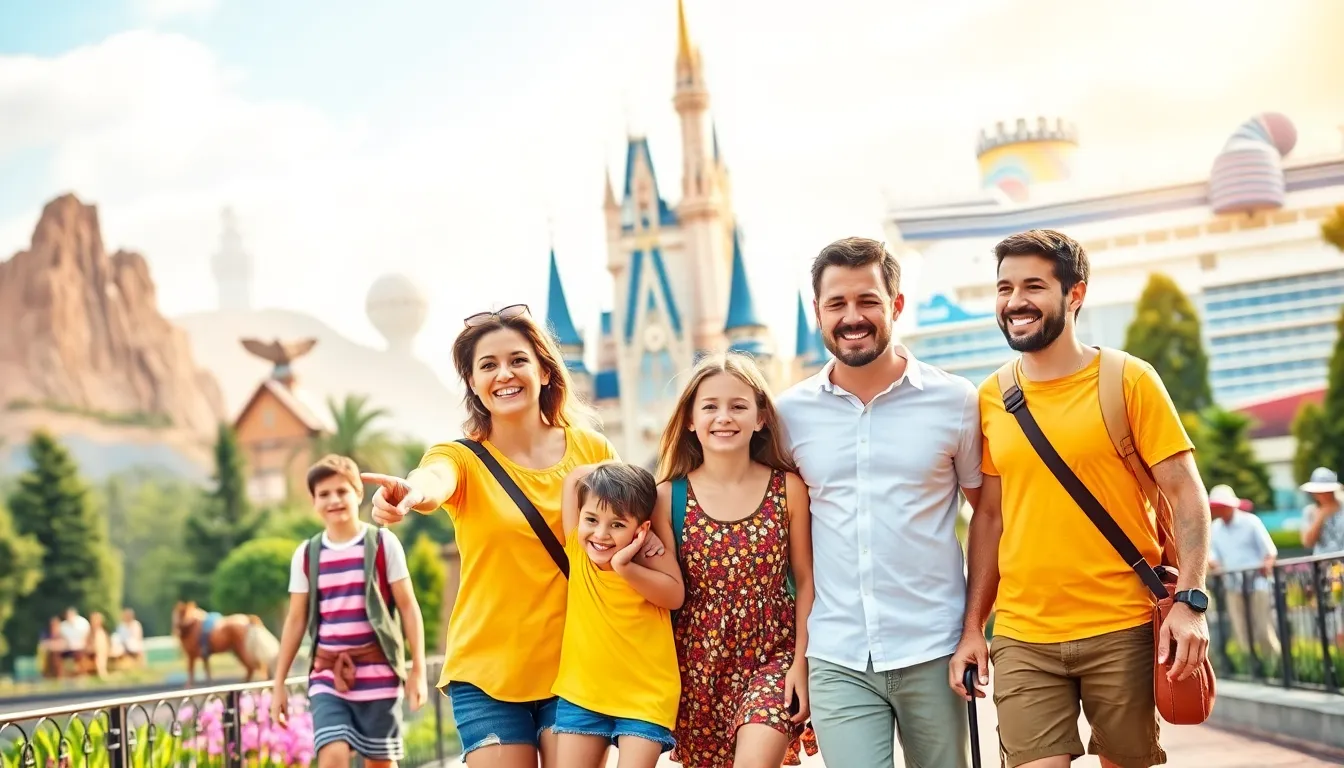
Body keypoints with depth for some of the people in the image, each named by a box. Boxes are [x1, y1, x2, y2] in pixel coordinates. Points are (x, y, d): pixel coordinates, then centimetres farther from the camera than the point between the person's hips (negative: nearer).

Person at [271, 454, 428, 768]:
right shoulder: (306, 554, 6)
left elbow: (408, 607, 0)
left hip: (378, 672, -1)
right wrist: (279, 683, 8)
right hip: (328, 674, 1)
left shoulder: (383, 543, -1)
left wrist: (418, 670, -4)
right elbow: (296, 620, 10)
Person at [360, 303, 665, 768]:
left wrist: (644, 538, -7)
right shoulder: (464, 458, -4)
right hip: (488, 670, -1)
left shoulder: (590, 449, 1)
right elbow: (434, 482, -28)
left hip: (574, 664, 1)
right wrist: (410, 493, -52)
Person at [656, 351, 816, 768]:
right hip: (699, 662, 2)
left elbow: (806, 580, 1)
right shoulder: (669, 497, -3)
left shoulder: (788, 488, -3)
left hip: (773, 656, -2)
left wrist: (801, 660, -3)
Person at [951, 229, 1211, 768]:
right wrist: (973, 626, 8)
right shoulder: (991, 399, 7)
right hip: (1022, 640, 2)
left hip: (1122, 632, -2)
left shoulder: (1129, 380, -3)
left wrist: (1190, 600, -15)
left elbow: (1185, 495, -3)